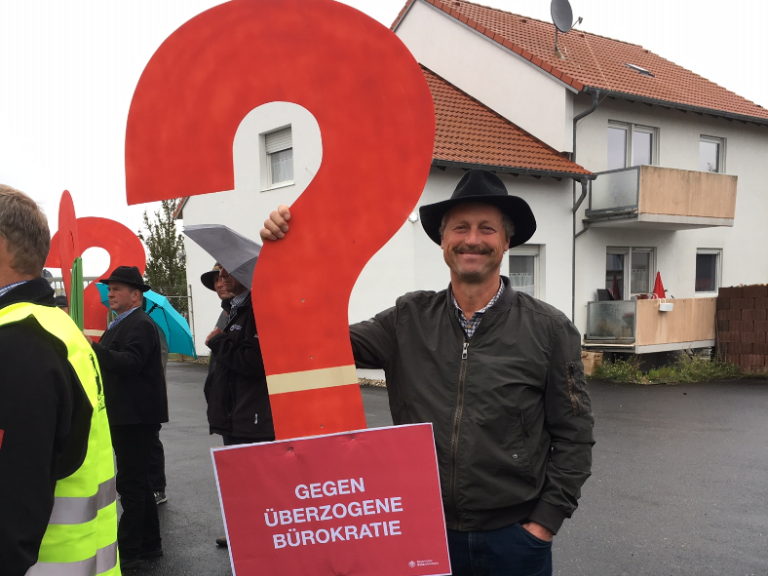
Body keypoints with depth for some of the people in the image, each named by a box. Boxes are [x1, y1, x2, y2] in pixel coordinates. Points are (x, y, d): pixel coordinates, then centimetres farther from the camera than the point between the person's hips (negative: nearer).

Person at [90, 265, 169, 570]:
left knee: (131, 482, -6)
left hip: (137, 416, -10)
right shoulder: (119, 325, 18)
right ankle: (149, 543, 25)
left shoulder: (141, 324, -14)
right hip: (124, 415, 10)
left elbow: (131, 362, -29)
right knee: (137, 480, 16)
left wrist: (93, 348, -38)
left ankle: (128, 550, 1)